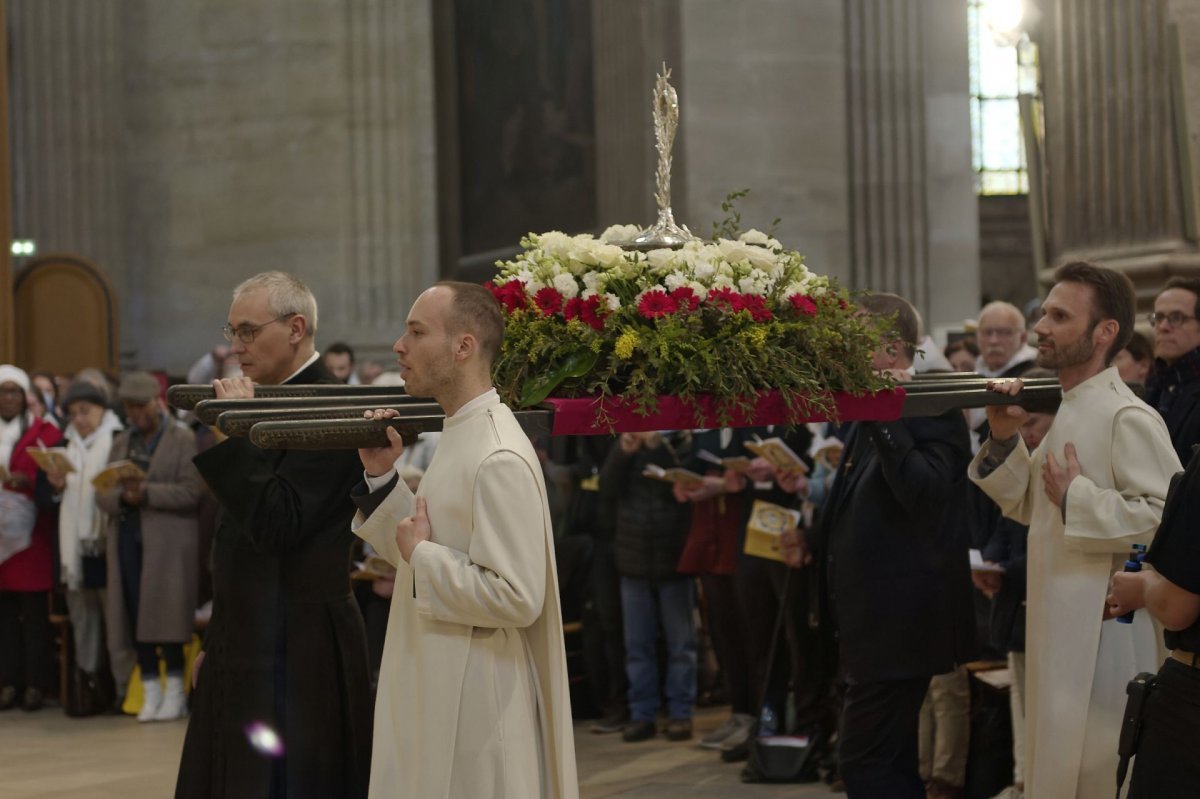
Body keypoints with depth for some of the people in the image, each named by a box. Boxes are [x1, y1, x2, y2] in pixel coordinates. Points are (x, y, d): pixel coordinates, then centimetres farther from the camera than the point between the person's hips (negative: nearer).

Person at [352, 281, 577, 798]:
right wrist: (381, 478, 4)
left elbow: (516, 597, -25)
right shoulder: (459, 436, 10)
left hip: (475, 705, -9)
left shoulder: (499, 459, -20)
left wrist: (421, 555, -16)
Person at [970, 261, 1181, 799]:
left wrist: (1077, 497, -21)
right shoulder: (1069, 412, 13)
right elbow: (1030, 506, 20)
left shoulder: (1128, 418, -17)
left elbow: (1167, 516, -27)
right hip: (1061, 627, 10)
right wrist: (1004, 442, 5)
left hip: (1105, 631, -10)